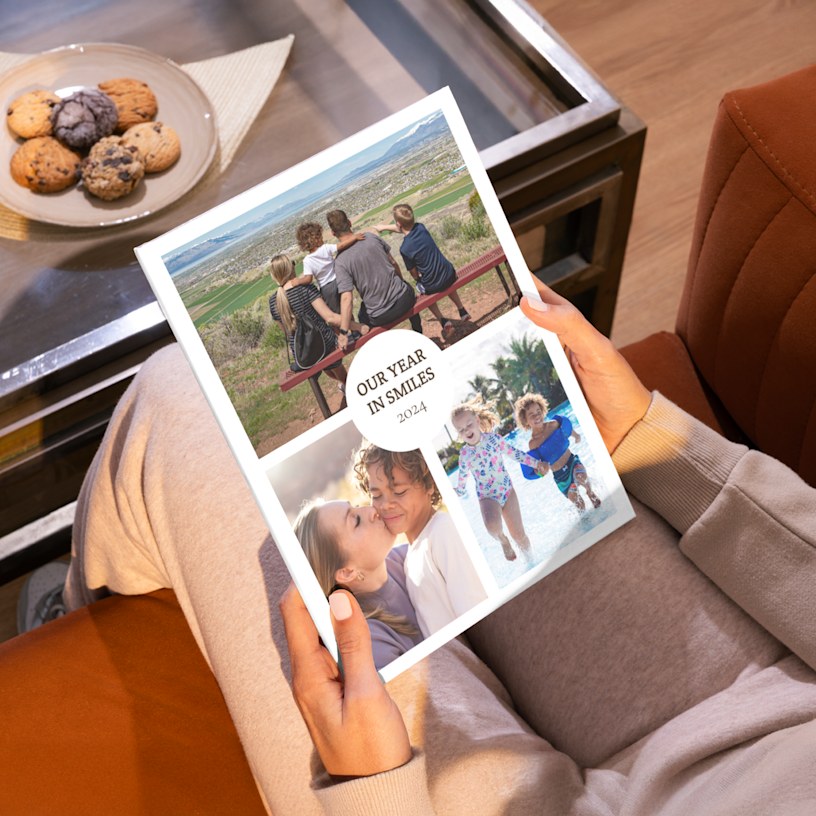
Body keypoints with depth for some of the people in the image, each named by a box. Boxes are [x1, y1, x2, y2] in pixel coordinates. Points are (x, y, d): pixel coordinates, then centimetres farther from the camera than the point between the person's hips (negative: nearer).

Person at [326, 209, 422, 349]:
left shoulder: (341, 262, -16)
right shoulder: (372, 238, -5)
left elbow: (346, 298, -22)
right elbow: (394, 264, 8)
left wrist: (343, 333, -18)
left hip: (382, 317, -3)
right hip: (404, 300, 3)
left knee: (363, 316, 32)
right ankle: (419, 334, 55)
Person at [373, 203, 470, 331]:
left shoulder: (405, 249, -23)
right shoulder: (421, 228, -9)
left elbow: (414, 274, -9)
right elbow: (404, 228, 16)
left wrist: (419, 280, 13)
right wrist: (384, 227, 26)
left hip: (433, 287, -5)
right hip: (450, 275, 5)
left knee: (423, 292, 33)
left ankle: (442, 320, 25)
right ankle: (463, 312, 44)